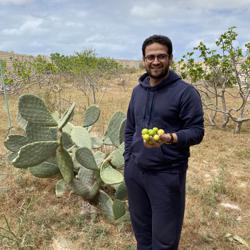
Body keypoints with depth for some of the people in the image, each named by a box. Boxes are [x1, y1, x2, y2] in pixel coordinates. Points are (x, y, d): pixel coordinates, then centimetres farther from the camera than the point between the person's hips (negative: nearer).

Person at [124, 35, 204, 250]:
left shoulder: (185, 91, -10)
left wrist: (170, 138, -29)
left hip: (167, 174, -5)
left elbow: (197, 131, -11)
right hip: (134, 171, 6)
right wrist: (128, 158, 10)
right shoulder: (138, 90, 9)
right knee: (141, 229, 21)